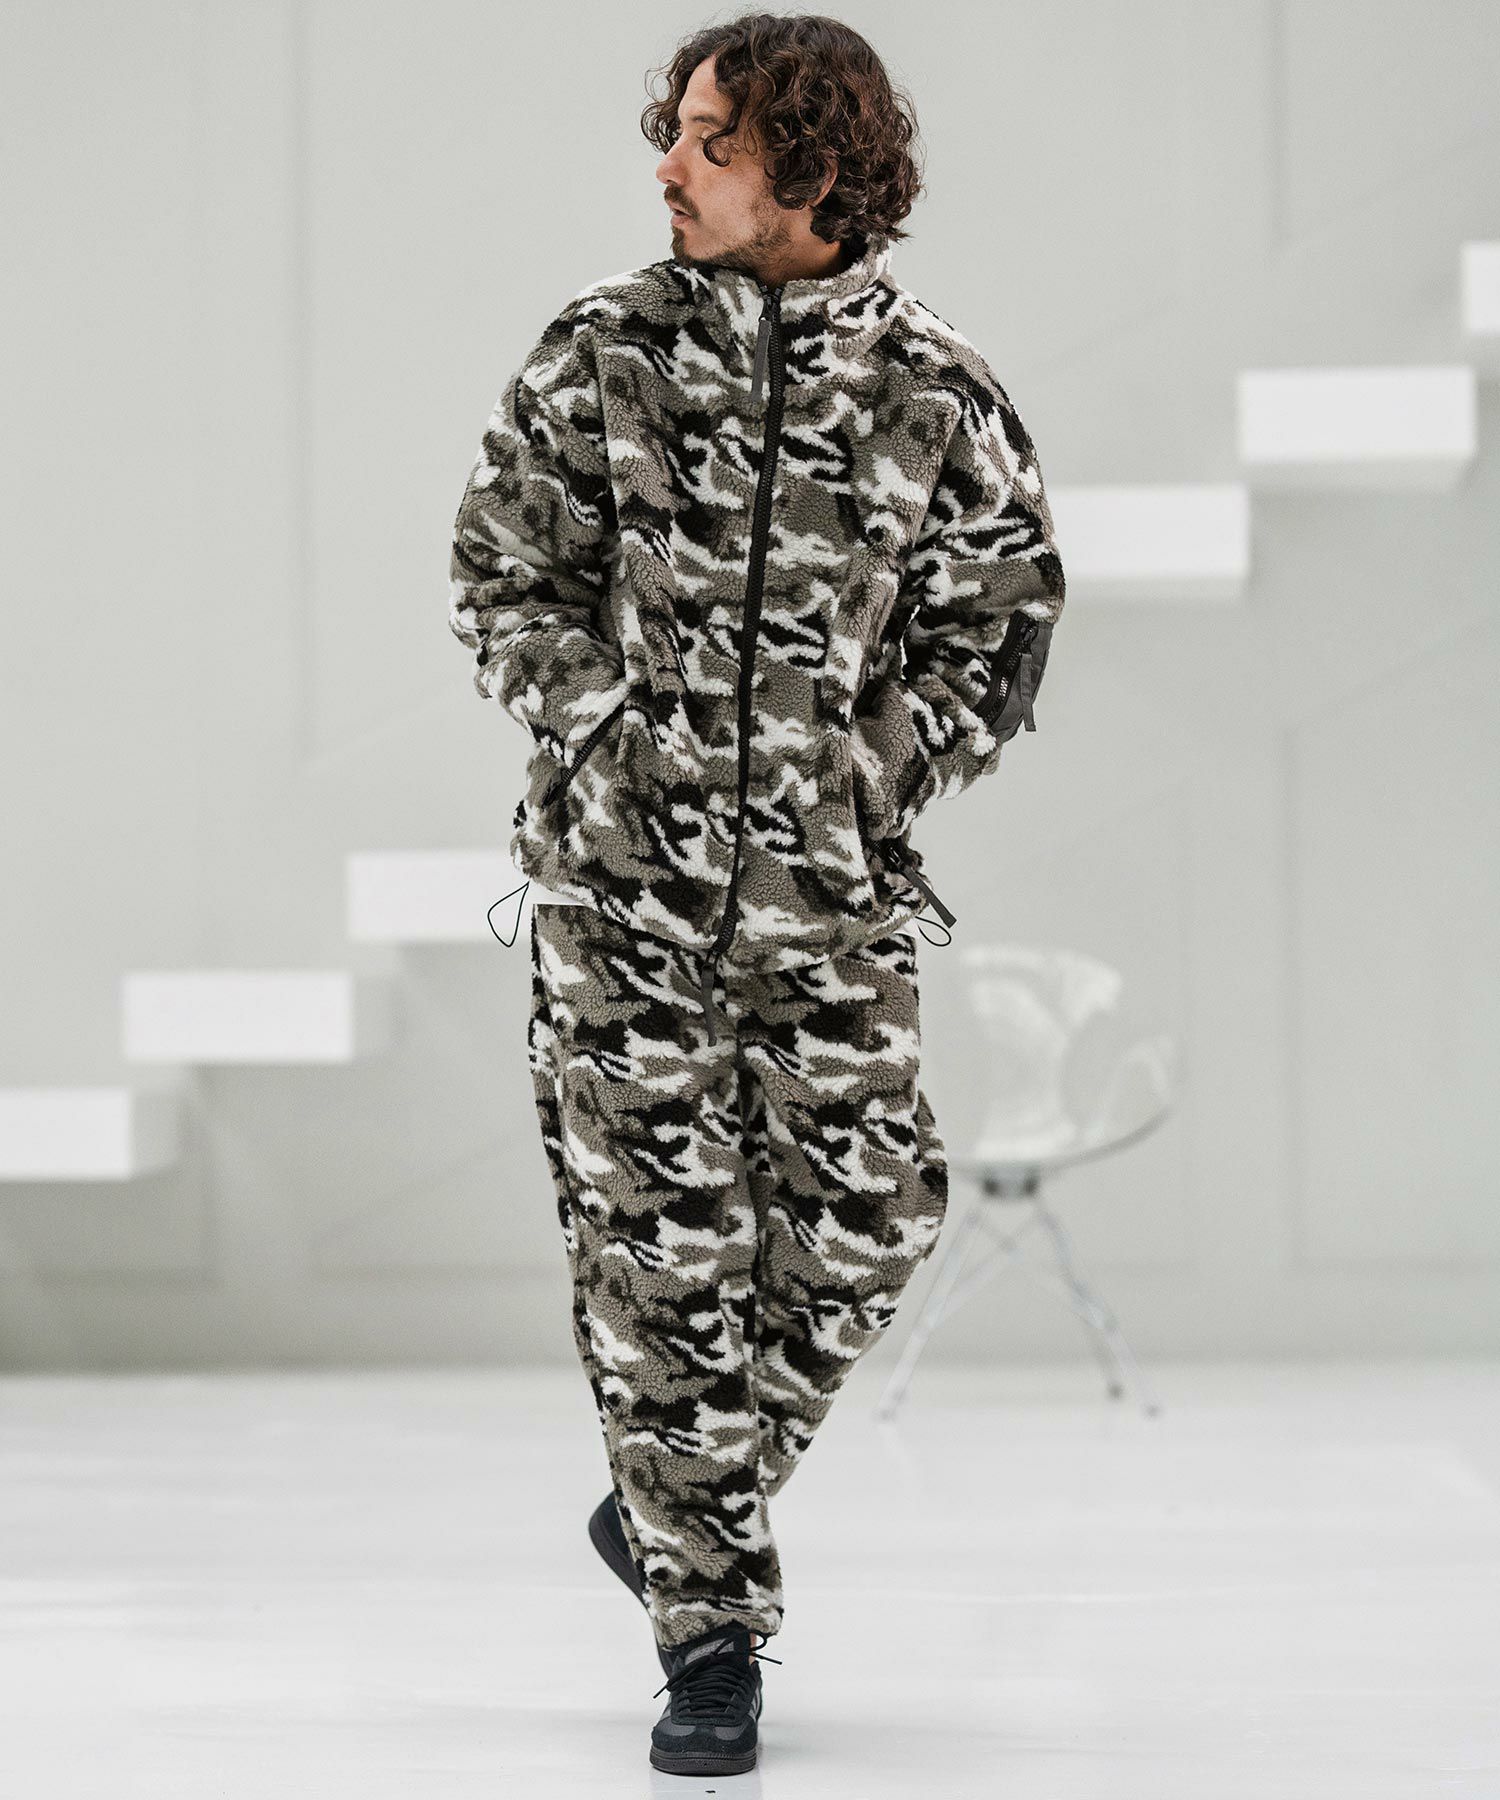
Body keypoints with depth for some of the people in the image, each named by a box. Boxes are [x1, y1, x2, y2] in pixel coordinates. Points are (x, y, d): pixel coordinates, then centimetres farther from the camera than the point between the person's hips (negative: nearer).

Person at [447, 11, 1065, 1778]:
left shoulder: (934, 392, -1)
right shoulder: (605, 351, 0)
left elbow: (1001, 620, 5)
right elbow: (503, 571, 4)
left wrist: (874, 767, -6)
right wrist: (605, 731, -8)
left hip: (831, 876, 1)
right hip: (623, 861, -1)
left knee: (858, 1223, 0)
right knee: (659, 1239, -1)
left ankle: (667, 1506, 25)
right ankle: (709, 1627, 10)